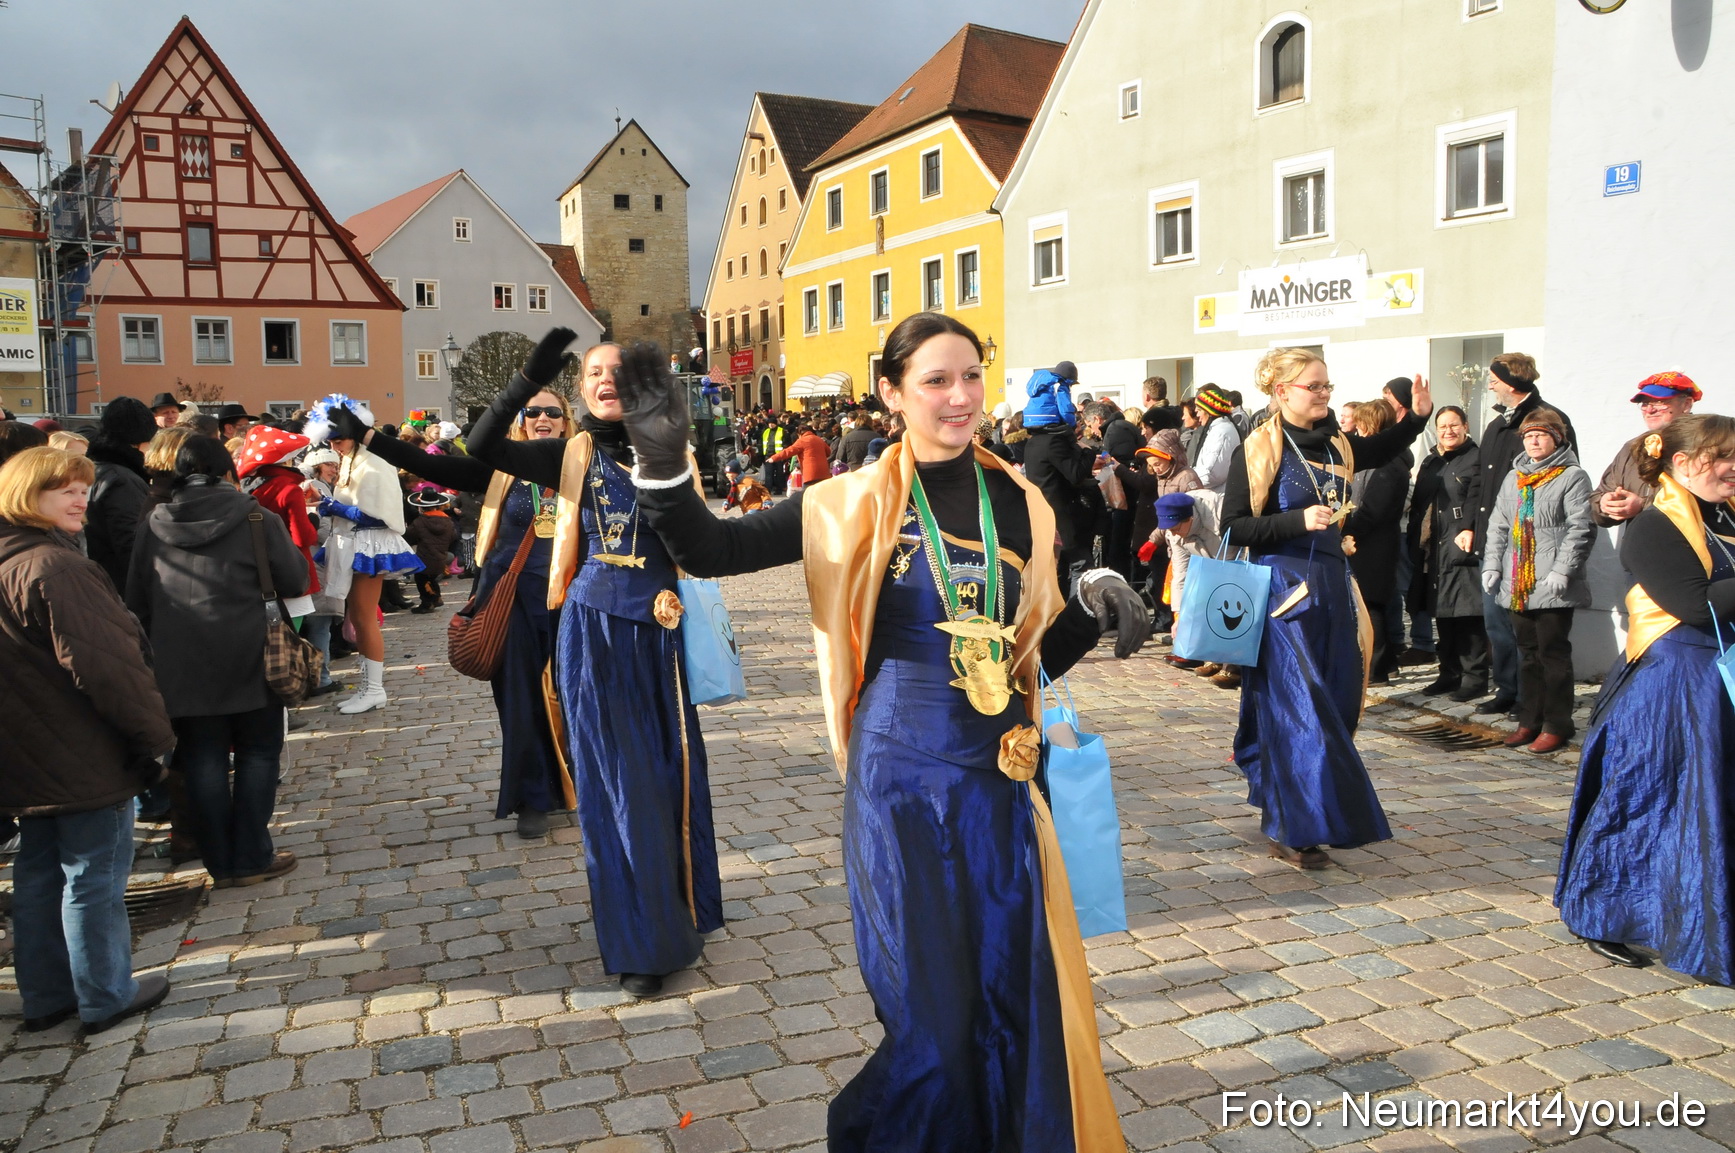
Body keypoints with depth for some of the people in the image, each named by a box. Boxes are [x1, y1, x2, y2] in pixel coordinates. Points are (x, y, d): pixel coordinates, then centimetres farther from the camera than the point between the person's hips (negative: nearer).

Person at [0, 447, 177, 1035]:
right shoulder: (53, 567, -22)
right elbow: (105, 663, -25)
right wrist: (153, 733, -16)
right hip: (85, 759, -9)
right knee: (94, 876, 3)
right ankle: (106, 997, 14)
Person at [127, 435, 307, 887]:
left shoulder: (154, 525, 4)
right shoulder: (254, 517, -7)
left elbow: (136, 600, 9)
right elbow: (294, 581, -5)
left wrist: (158, 647, 21)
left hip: (181, 664, 3)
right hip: (247, 658, -3)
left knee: (203, 761, 10)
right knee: (257, 755, 10)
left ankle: (221, 864, 17)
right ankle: (251, 859, 11)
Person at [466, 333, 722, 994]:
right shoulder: (573, 457, 2)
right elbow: (483, 448, -10)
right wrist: (531, 380, -17)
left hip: (658, 633, 1)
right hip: (594, 633, 0)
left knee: (670, 775, 7)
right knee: (616, 783, 5)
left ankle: (678, 914, 26)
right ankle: (639, 944, 18)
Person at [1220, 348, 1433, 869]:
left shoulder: (1338, 445, 9)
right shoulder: (1257, 451, -8)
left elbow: (1381, 451, 31)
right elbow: (1232, 528, -11)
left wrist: (1418, 416, 15)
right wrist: (1298, 520, -20)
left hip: (1332, 585, 7)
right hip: (1283, 586, -7)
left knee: (1336, 703, 10)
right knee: (1296, 710, -7)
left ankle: (1285, 818, 24)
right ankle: (1293, 831, 1)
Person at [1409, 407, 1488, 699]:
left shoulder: (1476, 459, -3)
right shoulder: (1431, 462, 20)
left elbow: (1477, 500, -16)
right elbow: (1417, 505, 20)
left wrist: (1469, 529, -29)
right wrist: (1415, 542, 13)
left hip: (1462, 549, -8)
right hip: (1433, 551, 8)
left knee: (1468, 614, -6)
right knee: (1442, 614, 12)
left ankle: (1475, 676, 2)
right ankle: (1450, 673, 21)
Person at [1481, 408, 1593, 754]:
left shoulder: (1572, 477, -3)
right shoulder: (1513, 478, 17)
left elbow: (1580, 529, -10)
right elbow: (1498, 526, 17)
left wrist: (1562, 570, -18)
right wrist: (1491, 565, 7)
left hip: (1553, 588, -6)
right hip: (1517, 585, 6)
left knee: (1553, 653, -2)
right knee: (1528, 654, 12)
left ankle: (1556, 725, 6)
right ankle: (1529, 721, 20)